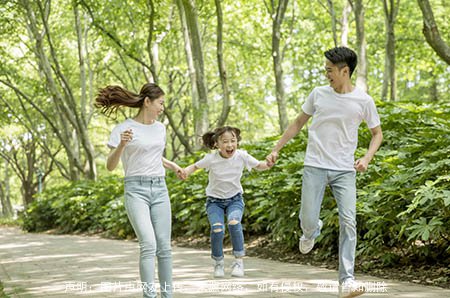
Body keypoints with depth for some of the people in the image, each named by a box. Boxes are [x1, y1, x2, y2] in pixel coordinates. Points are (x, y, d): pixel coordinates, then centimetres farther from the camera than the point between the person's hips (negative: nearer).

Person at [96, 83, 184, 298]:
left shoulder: (160, 128, 13)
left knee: (164, 246, 0)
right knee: (148, 244, -19)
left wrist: (172, 166, 19)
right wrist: (121, 145, -25)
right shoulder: (123, 129, -5)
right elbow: (110, 166, -9)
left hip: (160, 190, 5)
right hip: (136, 191, -5)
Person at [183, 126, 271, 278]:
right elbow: (195, 166, -2)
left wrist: (269, 163, -25)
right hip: (214, 201, 0)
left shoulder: (241, 156, -15)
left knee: (234, 223, -31)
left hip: (234, 199, 0)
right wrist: (186, 172, -23)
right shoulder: (211, 159, -17)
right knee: (217, 229, -24)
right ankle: (218, 263, 2)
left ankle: (239, 261, -15)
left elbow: (259, 165, -3)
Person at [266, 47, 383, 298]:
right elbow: (298, 123, 16)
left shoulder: (363, 101, -1)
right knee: (308, 221, -5)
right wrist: (277, 149, 13)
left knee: (348, 222, -13)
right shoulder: (319, 94, 4)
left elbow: (377, 133, 10)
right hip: (315, 167, 1)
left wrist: (367, 159, -7)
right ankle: (313, 230, 35)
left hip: (345, 171, -1)